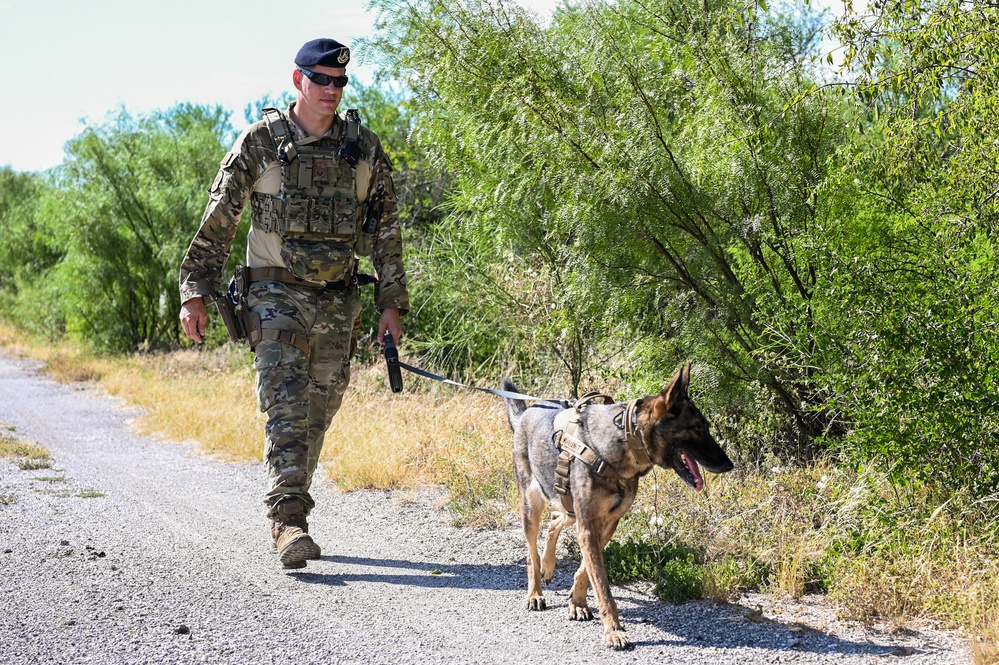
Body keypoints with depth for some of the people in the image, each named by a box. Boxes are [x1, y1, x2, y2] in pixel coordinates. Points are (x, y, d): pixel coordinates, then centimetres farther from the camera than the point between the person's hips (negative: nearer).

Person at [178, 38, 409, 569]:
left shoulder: (364, 148, 6)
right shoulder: (261, 141, -1)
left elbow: (386, 232, 10)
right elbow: (218, 221, 1)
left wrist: (392, 304, 6)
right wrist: (195, 292, -4)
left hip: (339, 300, 3)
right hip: (276, 292, -3)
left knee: (318, 413, 7)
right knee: (285, 408, -14)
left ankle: (288, 512, 21)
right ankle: (288, 520, -17)